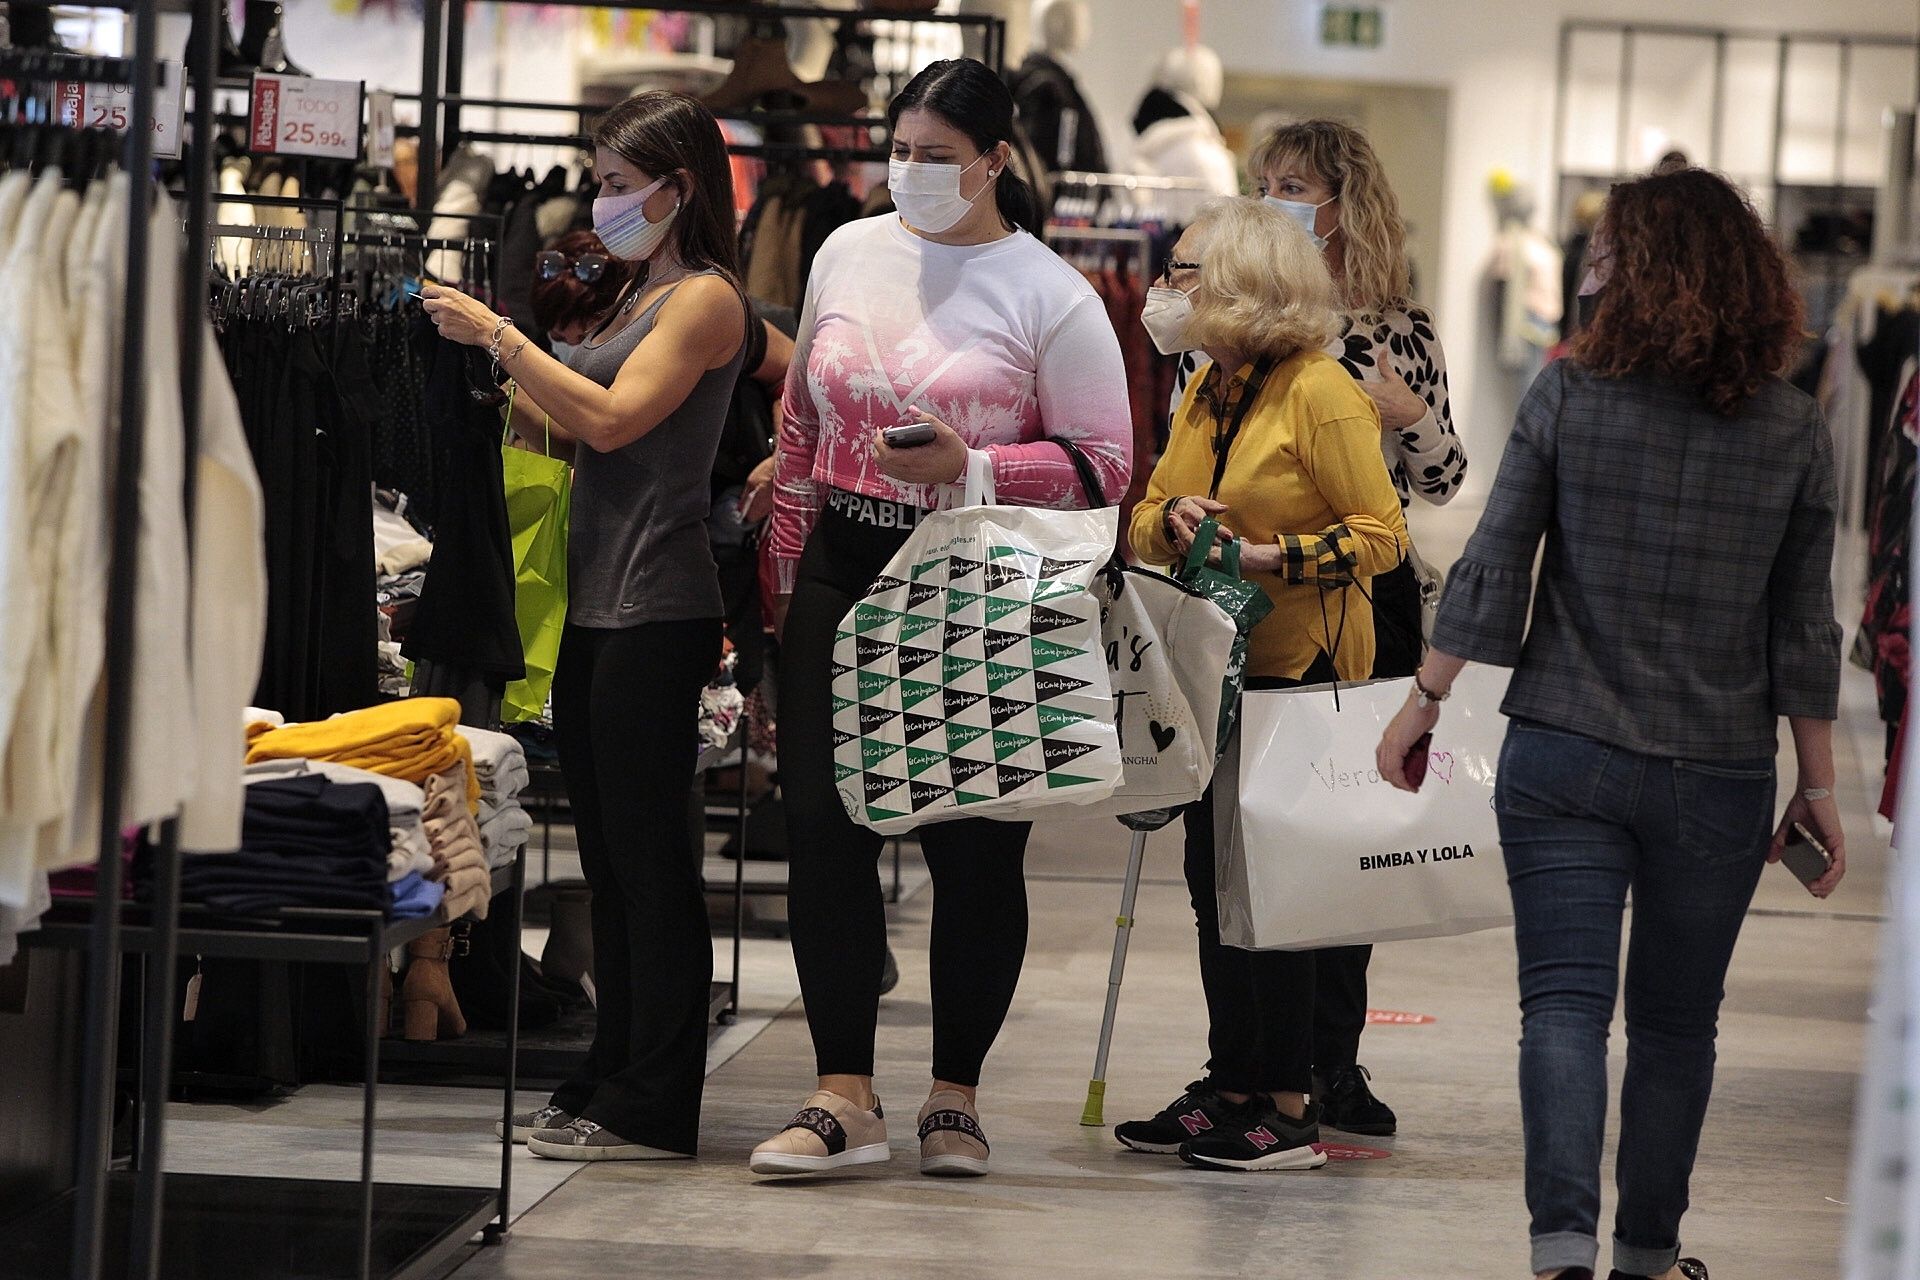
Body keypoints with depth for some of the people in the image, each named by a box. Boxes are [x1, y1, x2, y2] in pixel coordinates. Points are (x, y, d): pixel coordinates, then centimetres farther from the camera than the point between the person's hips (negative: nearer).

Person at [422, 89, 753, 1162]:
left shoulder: (707, 297, -8)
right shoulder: (643, 293, 21)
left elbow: (613, 419, -18)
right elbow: (575, 427, 20)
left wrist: (499, 335, -14)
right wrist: (503, 362, 12)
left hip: (656, 608, -9)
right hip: (596, 599, 10)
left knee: (647, 853, -7)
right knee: (609, 856, 11)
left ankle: (653, 1108, -5)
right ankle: (612, 1081, 17)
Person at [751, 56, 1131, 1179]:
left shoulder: (1051, 296, -4)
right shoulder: (849, 254, 9)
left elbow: (1103, 463, -7)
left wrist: (969, 466, -18)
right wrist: (788, 571, 17)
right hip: (844, 574, 4)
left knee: (975, 844, 2)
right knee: (826, 823, -3)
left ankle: (956, 1096, 14)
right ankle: (845, 1097, 3)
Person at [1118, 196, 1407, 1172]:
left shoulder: (1322, 394, -11)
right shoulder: (1206, 391, 13)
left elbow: (1381, 532, -13)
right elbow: (1147, 522, 15)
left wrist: (1280, 559, -23)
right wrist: (1174, 517, -7)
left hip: (1299, 664, -8)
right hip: (1217, 665, 8)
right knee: (1212, 876, 10)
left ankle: (1287, 1107, -2)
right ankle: (1232, 1084, 18)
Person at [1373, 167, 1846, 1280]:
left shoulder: (1568, 395, -7)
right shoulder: (1795, 431, -3)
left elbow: (1491, 571, -4)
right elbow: (1804, 629, 0)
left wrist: (1426, 701, 8)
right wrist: (1818, 786, 8)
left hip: (1564, 761, -1)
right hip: (1719, 775, 1)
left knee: (1564, 1004, -1)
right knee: (1677, 1023, 15)